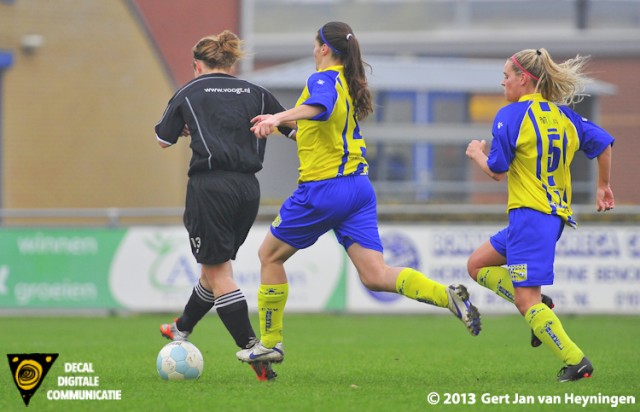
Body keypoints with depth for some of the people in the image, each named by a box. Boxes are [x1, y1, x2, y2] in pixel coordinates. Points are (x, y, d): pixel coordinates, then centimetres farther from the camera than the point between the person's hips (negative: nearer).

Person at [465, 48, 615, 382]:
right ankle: (540, 310, 7)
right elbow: (603, 143, 12)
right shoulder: (562, 114, 10)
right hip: (556, 214, 9)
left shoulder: (511, 115, -11)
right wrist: (604, 187, 26)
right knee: (477, 265, 18)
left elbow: (497, 171, -9)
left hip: (530, 215, -9)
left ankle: (576, 361, -13)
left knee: (526, 300, -8)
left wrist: (477, 154, 13)